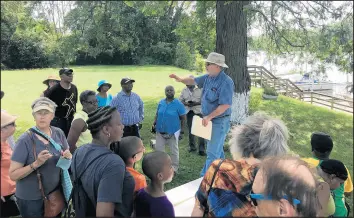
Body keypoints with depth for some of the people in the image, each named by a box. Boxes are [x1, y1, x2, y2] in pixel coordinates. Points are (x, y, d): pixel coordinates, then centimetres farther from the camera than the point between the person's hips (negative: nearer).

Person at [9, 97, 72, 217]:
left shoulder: (59, 133, -7)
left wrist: (67, 157, -17)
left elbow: (69, 156, 4)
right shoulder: (25, 140, -20)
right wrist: (36, 164, -32)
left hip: (56, 192, 4)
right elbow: (13, 175, -18)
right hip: (31, 198, -4)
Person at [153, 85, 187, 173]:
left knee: (174, 151, 10)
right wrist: (154, 123, -4)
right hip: (160, 131, 4)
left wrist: (182, 131, -9)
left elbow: (183, 118, -7)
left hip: (173, 132, -4)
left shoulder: (178, 104, -10)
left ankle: (174, 168, 25)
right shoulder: (161, 102, 3)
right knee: (158, 149, 12)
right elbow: (157, 114, 13)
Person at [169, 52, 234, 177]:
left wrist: (209, 117, -25)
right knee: (217, 150, 22)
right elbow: (194, 81, 17)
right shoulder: (208, 77, 4)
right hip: (210, 120, 9)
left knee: (212, 152, -3)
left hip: (220, 122, -9)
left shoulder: (226, 82, -23)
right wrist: (180, 79, -1)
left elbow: (225, 105, -26)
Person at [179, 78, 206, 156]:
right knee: (190, 130, 13)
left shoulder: (200, 89, -5)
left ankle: (201, 149, -1)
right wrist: (186, 103, -11)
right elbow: (180, 100, 8)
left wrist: (196, 103, -19)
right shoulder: (184, 90, 8)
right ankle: (192, 146, 27)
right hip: (189, 112, 4)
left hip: (198, 111, -4)